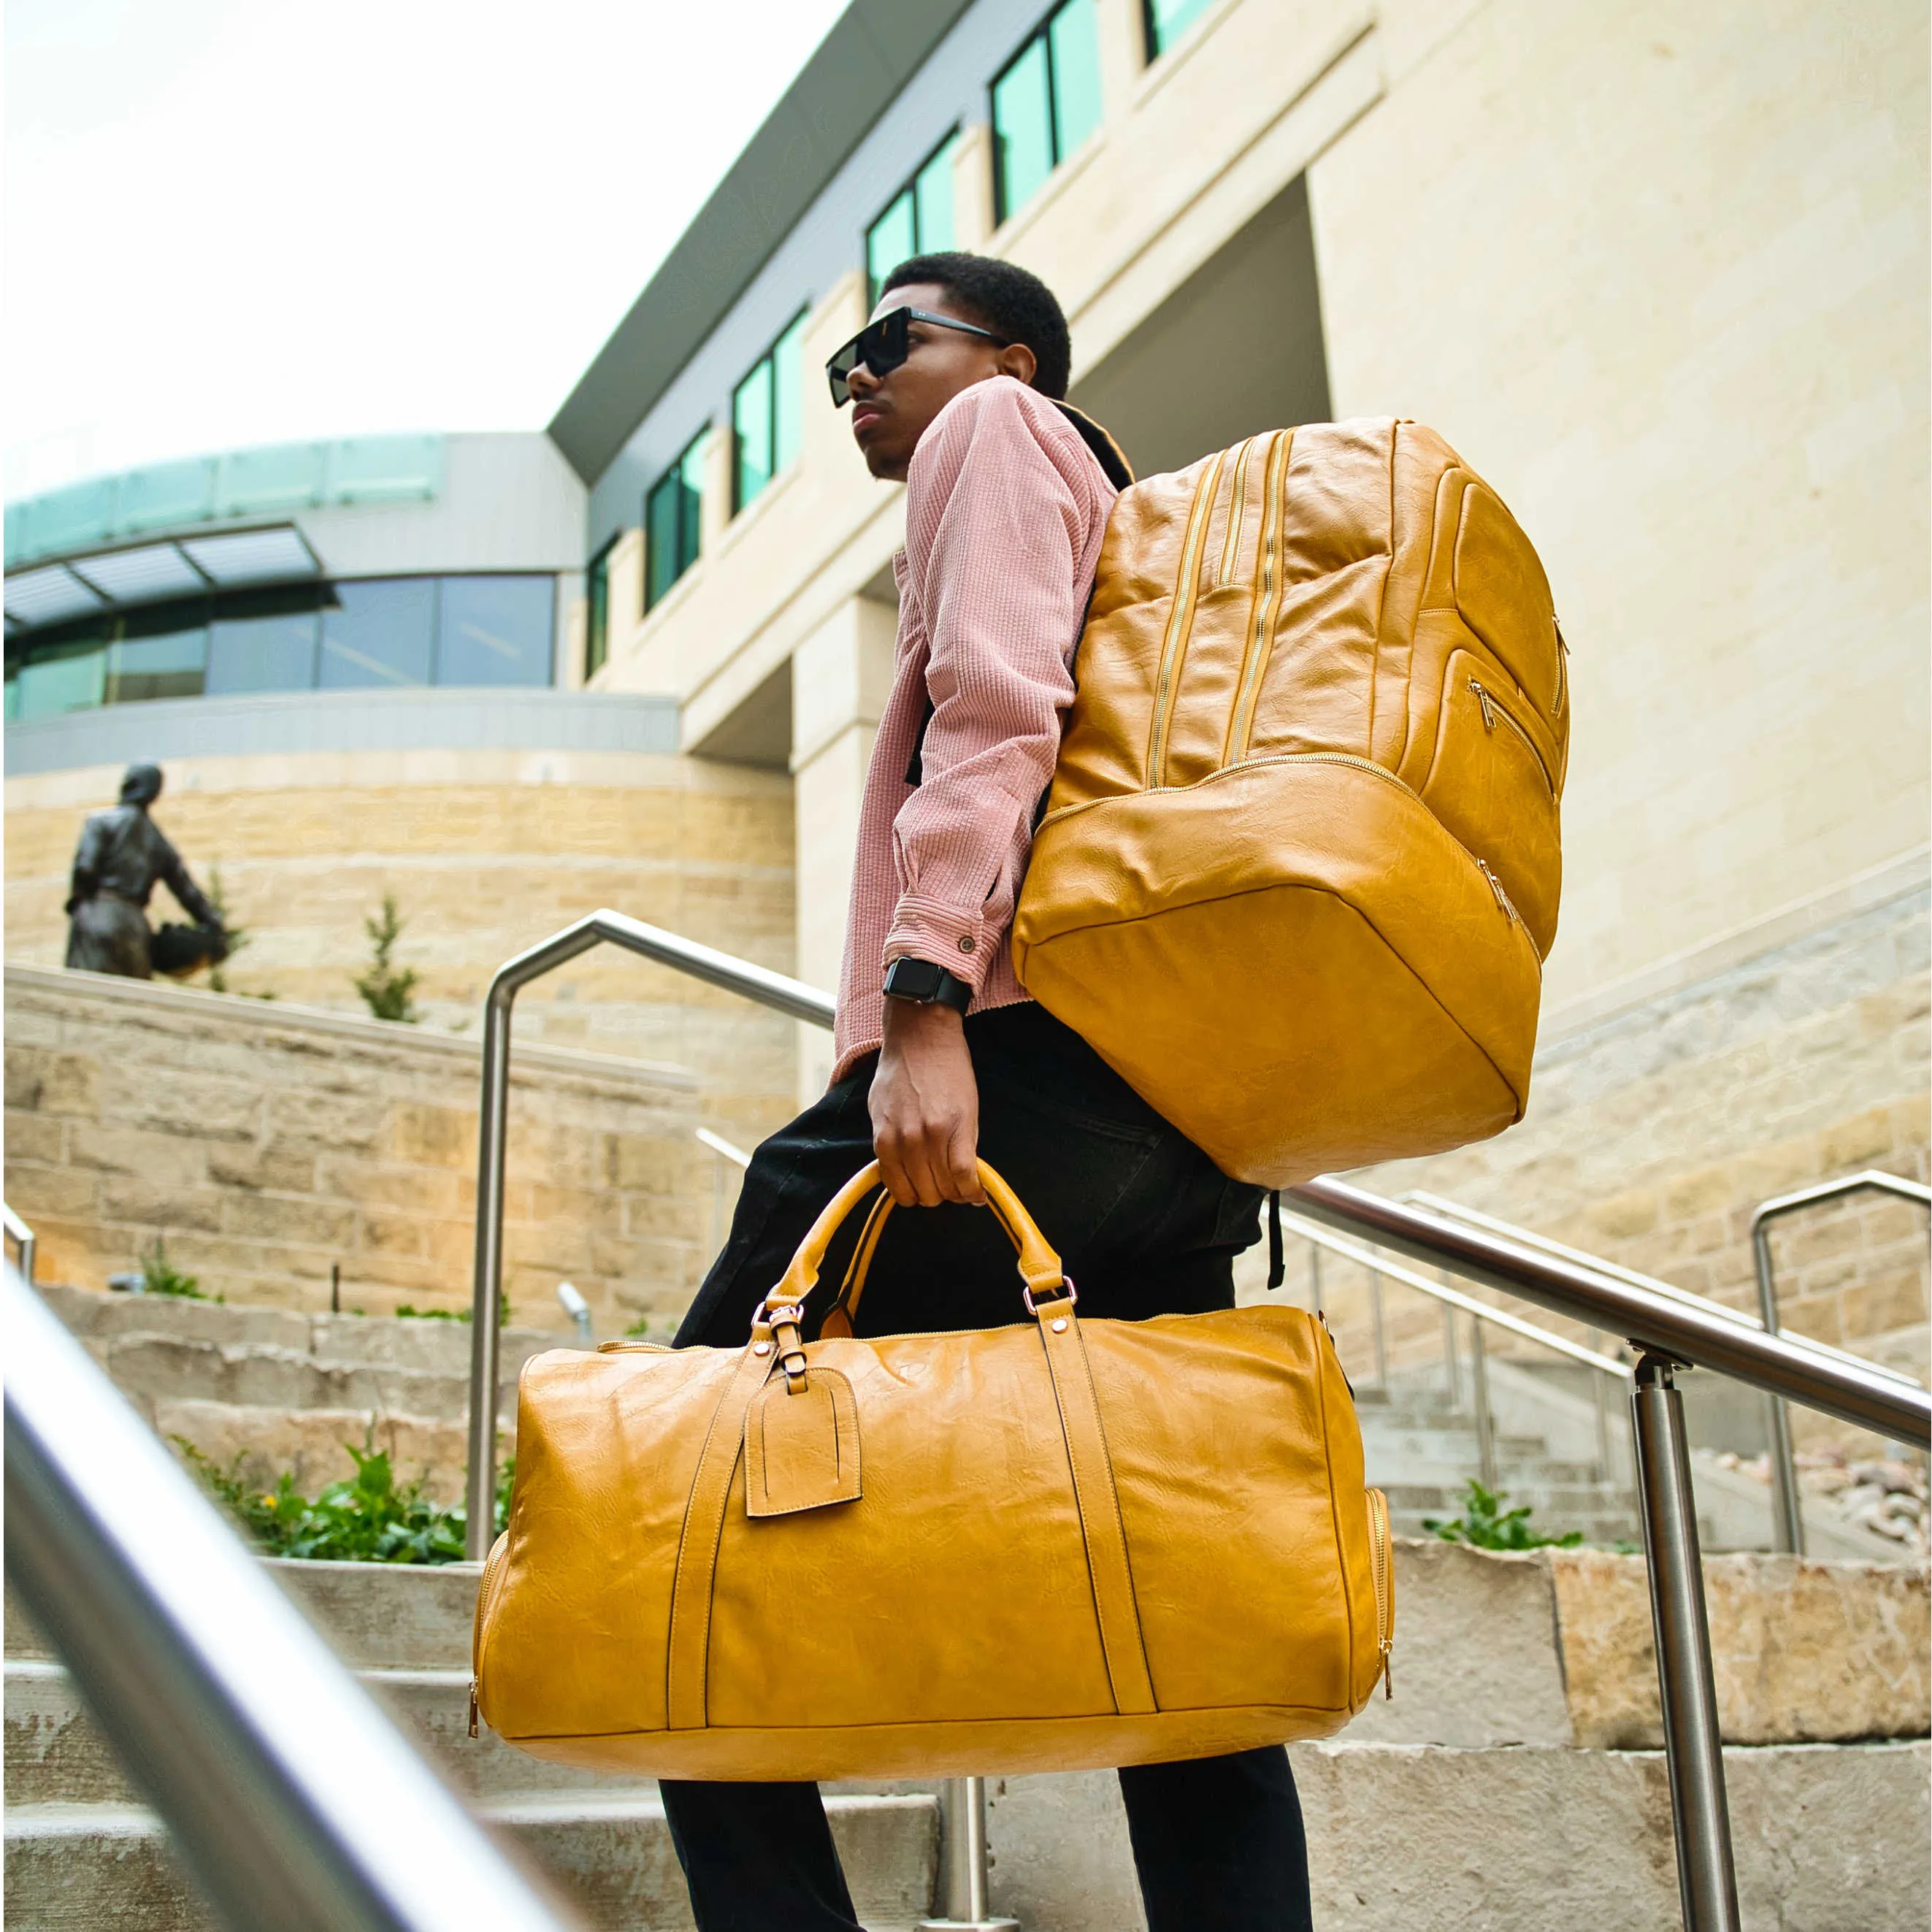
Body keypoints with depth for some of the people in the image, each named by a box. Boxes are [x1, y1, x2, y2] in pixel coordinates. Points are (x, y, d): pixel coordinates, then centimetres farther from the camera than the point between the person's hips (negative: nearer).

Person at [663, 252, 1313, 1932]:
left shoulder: (999, 431, 10)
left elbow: (995, 704, -9)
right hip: (1181, 1115, 9)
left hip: (1021, 1044, -9)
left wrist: (922, 998, -21)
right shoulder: (1119, 517, 35)